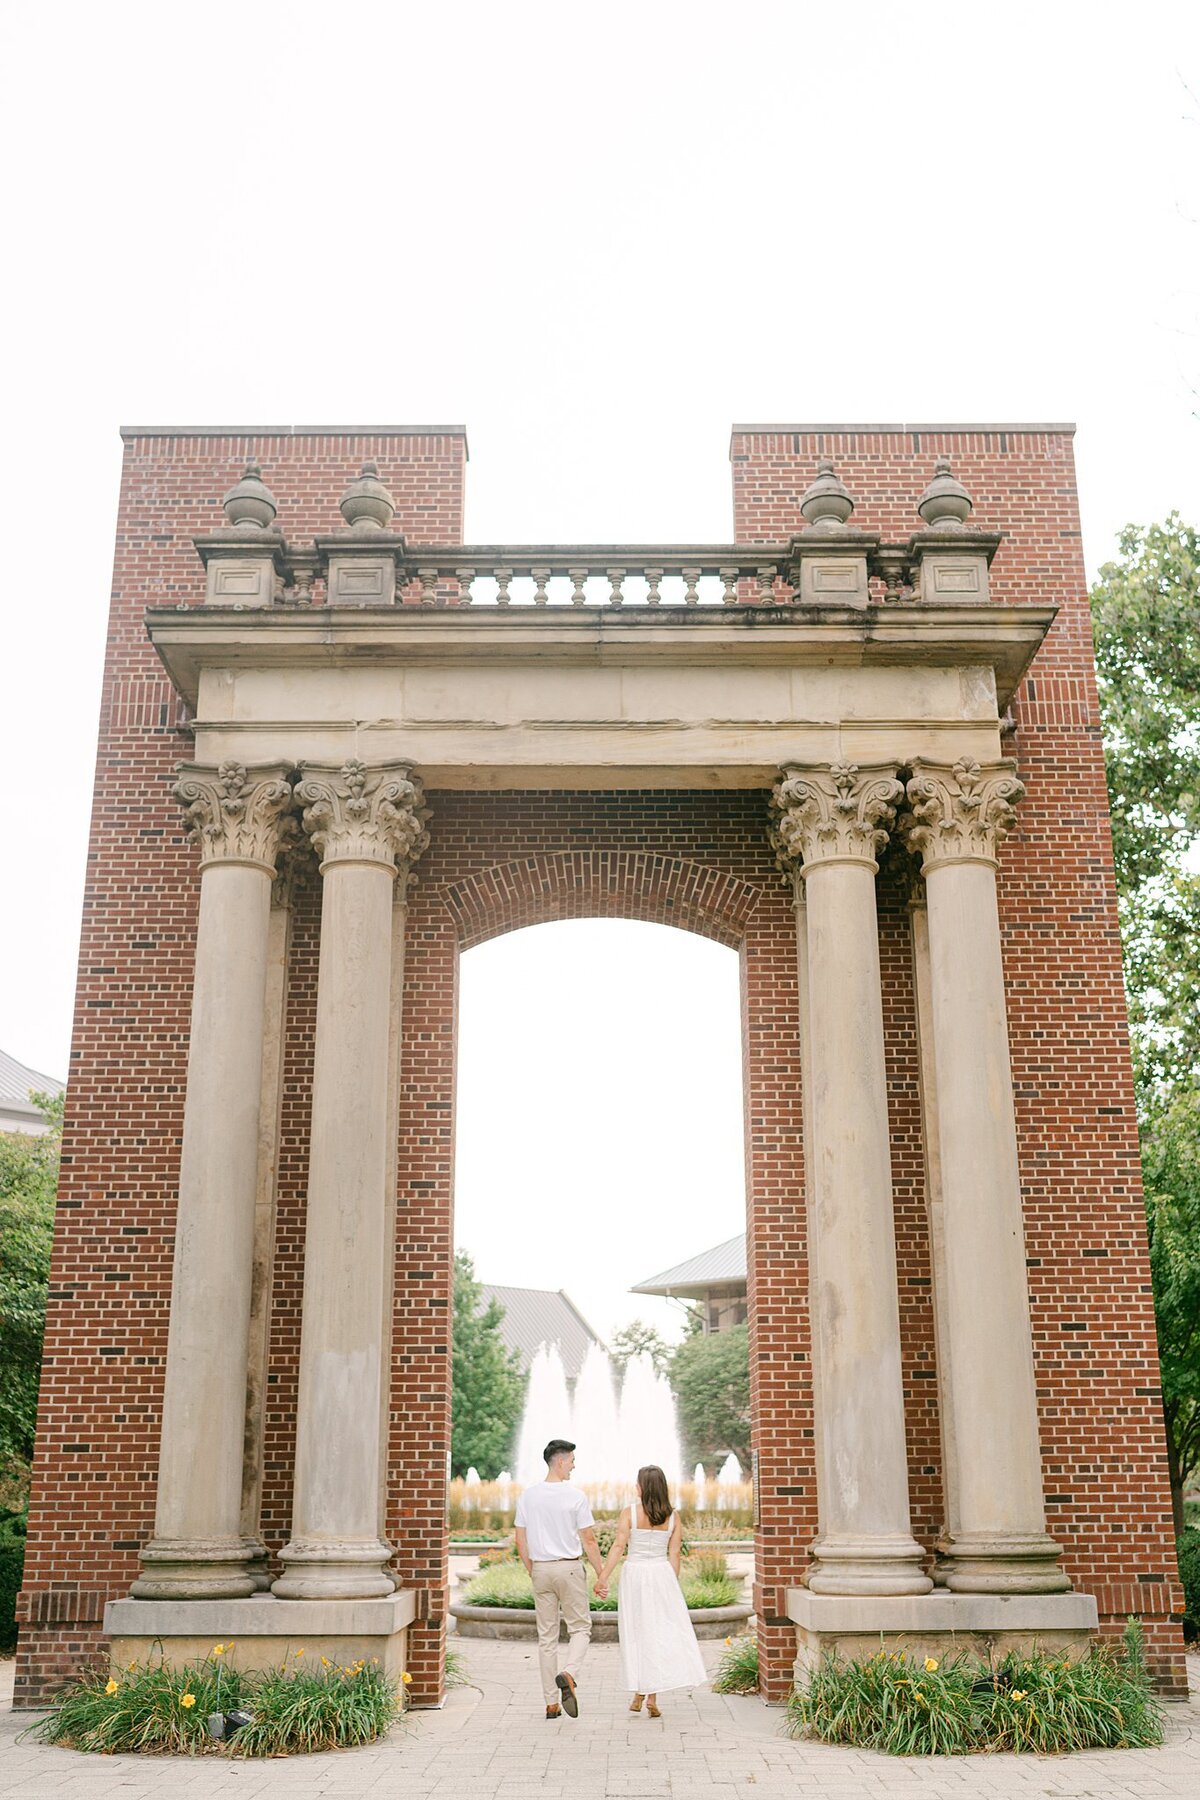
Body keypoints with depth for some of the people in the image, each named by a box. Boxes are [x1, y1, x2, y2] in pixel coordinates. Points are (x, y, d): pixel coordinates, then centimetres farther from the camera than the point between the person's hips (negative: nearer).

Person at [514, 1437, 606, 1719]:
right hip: (569, 1568, -4)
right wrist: (601, 1574, 1)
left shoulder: (528, 1496, 2)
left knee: (546, 1635, 10)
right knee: (580, 1627, 9)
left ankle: (551, 1703, 11)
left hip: (540, 1569, 4)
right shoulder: (576, 1496, -10)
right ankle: (568, 1675, -19)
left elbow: (521, 1541, 5)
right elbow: (589, 1541, -8)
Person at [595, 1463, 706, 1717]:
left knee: (637, 1633, 11)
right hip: (662, 1575, 1)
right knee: (662, 1633, 7)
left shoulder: (630, 1512, -7)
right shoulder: (672, 1517, 0)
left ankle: (639, 1693, 15)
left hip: (634, 1575, -1)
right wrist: (673, 1587, 10)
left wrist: (602, 1578, -12)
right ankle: (652, 1697, 0)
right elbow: (674, 1555, 1)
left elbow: (618, 1546, -13)